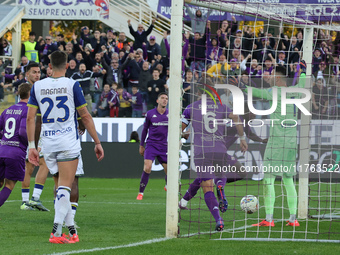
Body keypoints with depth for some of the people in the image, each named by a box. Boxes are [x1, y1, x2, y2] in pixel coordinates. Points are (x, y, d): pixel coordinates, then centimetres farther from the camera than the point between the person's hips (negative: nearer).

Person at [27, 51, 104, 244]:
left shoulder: (37, 86, 5)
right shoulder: (72, 85, -4)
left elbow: (30, 118, 3)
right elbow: (85, 116, -1)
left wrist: (32, 146, 6)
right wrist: (97, 142, 6)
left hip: (47, 143, 4)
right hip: (68, 142, -4)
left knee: (62, 186, 16)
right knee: (64, 187, -6)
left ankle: (71, 229, 17)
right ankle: (56, 231, -17)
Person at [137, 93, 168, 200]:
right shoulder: (150, 114, 0)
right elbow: (145, 129, 10)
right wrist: (141, 145, 13)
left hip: (164, 146, 2)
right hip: (151, 144, -2)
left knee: (168, 170, 4)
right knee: (147, 168, -18)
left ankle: (168, 186, 36)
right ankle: (141, 192, -9)